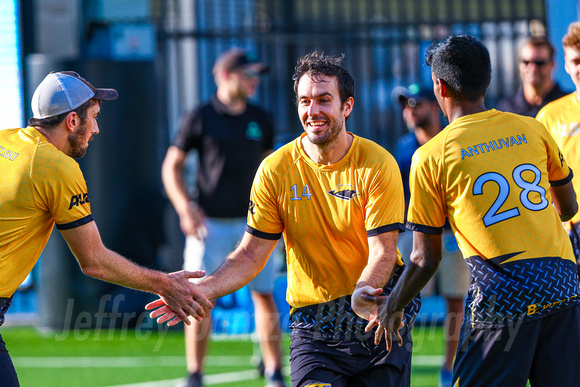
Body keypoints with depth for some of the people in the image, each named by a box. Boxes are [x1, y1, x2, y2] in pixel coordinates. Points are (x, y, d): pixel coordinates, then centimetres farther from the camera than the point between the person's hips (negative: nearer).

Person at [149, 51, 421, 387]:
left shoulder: (378, 164, -8)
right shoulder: (275, 170, -2)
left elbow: (383, 253, -13)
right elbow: (251, 255, 0)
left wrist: (362, 299, -32)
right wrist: (201, 290, -17)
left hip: (380, 317, 0)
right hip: (313, 323, 0)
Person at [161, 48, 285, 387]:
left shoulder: (261, 120, 8)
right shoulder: (201, 118, -3)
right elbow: (172, 166, 1)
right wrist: (185, 209, -12)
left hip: (253, 222, 3)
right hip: (210, 224, -3)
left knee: (265, 296, 1)